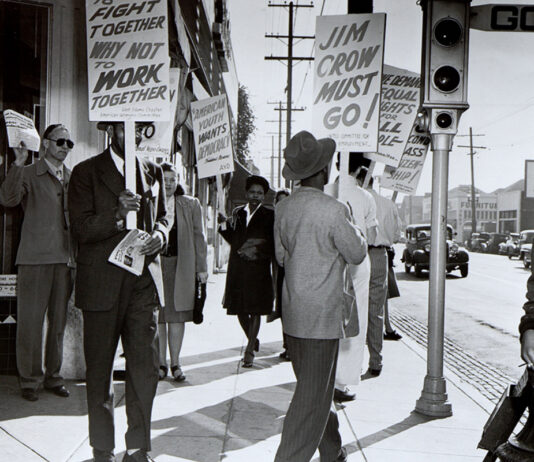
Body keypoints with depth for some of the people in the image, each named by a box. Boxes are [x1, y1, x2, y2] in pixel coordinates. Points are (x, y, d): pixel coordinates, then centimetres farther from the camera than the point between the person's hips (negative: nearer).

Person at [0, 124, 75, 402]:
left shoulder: (73, 179, 16)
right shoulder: (29, 175, 2)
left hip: (65, 258, 4)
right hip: (35, 257, -4)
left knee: (59, 321, 9)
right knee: (30, 321, -1)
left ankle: (53, 376, 20)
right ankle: (29, 380, 11)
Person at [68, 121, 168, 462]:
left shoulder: (153, 172, 14)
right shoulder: (86, 173, 0)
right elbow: (81, 228, -8)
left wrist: (159, 235, 0)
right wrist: (117, 216, -24)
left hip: (144, 280, 4)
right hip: (102, 283, -3)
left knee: (146, 370, 3)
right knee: (99, 371, 6)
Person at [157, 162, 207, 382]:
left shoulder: (191, 205, 8)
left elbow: (198, 237, 8)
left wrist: (202, 267, 3)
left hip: (181, 266, 0)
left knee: (177, 315, 3)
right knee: (156, 315, 2)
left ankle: (175, 363, 12)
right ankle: (161, 363, 13)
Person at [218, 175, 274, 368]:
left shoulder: (269, 216, -1)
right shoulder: (237, 213, 11)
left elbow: (274, 245, -3)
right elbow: (233, 240, 13)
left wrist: (257, 251, -16)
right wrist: (224, 225, -2)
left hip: (258, 270, -4)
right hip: (237, 269, 4)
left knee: (255, 310, 1)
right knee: (240, 309, 10)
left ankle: (250, 350, 9)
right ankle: (253, 340, 34)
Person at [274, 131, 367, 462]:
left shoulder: (283, 208, 2)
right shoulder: (333, 211, -19)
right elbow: (357, 253, -7)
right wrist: (350, 225, 9)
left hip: (292, 314, 8)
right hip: (322, 316, -8)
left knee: (316, 387, 20)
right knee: (313, 396, 1)